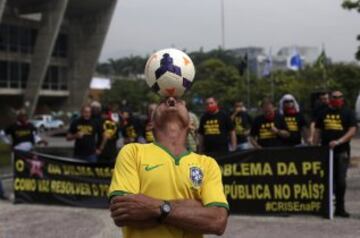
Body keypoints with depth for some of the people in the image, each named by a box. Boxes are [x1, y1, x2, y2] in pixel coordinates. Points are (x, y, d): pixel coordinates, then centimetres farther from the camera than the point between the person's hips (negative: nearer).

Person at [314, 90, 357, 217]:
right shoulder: (324, 113, 11)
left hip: (342, 151, -2)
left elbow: (352, 130, -7)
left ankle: (340, 208, 7)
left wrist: (338, 141, -19)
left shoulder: (348, 113, 3)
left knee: (341, 181, -1)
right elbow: (318, 131, 14)